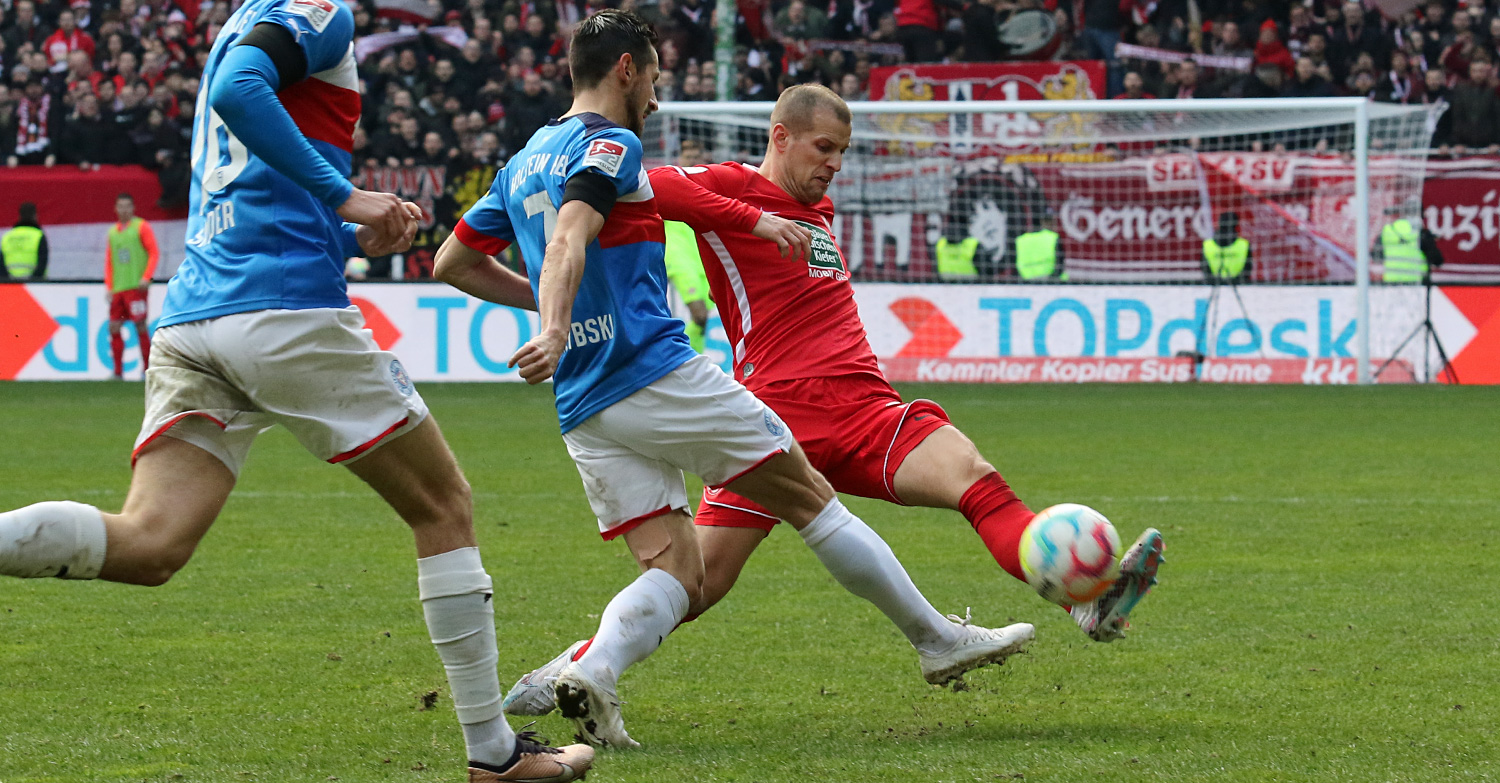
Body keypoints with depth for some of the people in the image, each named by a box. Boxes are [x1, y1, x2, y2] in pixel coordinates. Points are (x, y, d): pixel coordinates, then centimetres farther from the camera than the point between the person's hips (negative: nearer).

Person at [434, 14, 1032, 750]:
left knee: (675, 575, 4)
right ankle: (938, 640, 12)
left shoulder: (523, 164, 19)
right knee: (812, 498, 5)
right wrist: (555, 330, -39)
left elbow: (452, 263, 26)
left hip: (583, 411, 8)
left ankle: (591, 668, -26)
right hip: (658, 376, -8)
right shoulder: (610, 145, -6)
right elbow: (568, 240, -24)